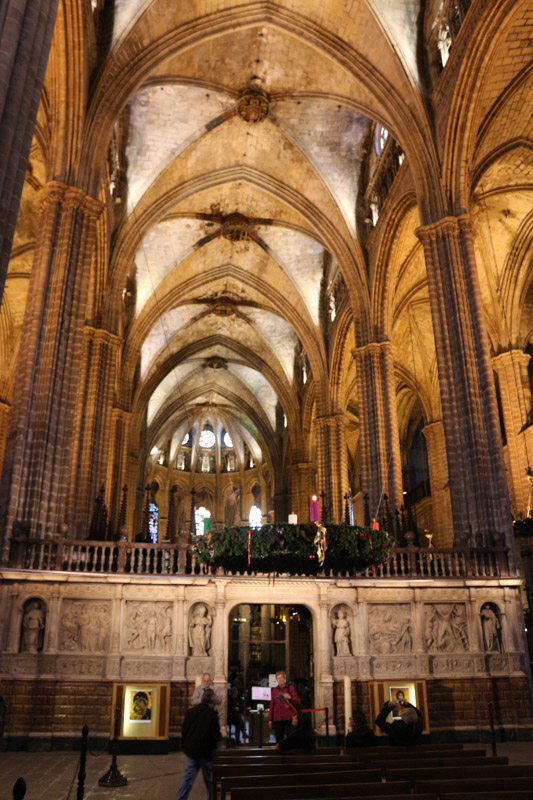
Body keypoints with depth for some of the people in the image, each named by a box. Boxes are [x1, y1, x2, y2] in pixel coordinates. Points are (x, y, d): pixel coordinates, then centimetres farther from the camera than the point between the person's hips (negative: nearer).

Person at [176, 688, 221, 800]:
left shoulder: (190, 711, 0)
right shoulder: (212, 714, -15)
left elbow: (184, 731, 5)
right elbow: (216, 735, -13)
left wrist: (184, 746, 15)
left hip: (190, 750, 4)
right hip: (206, 752, -4)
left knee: (187, 778, 10)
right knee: (209, 780, 12)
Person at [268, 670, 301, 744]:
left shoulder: (291, 688, 5)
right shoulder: (274, 690, 11)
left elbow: (298, 701, 4)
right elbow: (272, 705, 13)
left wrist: (290, 697, -14)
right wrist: (270, 719, 9)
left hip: (289, 718, -2)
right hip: (277, 718, 2)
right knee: (279, 739, 1)